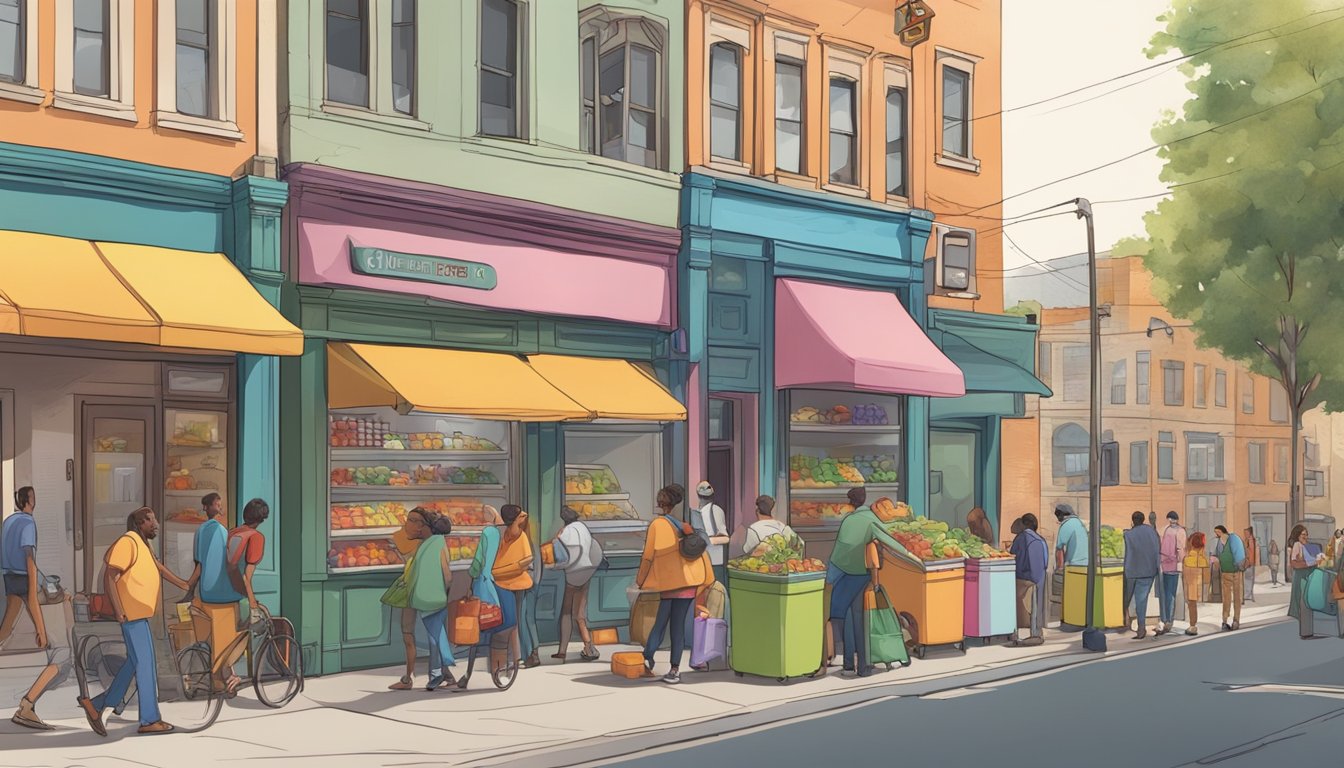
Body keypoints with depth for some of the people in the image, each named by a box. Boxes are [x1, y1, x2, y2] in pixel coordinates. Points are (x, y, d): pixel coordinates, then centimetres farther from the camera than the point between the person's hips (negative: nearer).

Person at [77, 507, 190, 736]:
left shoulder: (143, 544, 17)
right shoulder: (127, 542, -14)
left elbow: (160, 568, 28)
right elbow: (109, 577, -19)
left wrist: (186, 586, 29)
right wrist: (118, 610, -24)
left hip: (140, 614, 10)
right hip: (132, 613, -10)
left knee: (135, 663, 14)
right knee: (145, 665, -5)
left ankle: (97, 705, 19)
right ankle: (149, 720, 1)